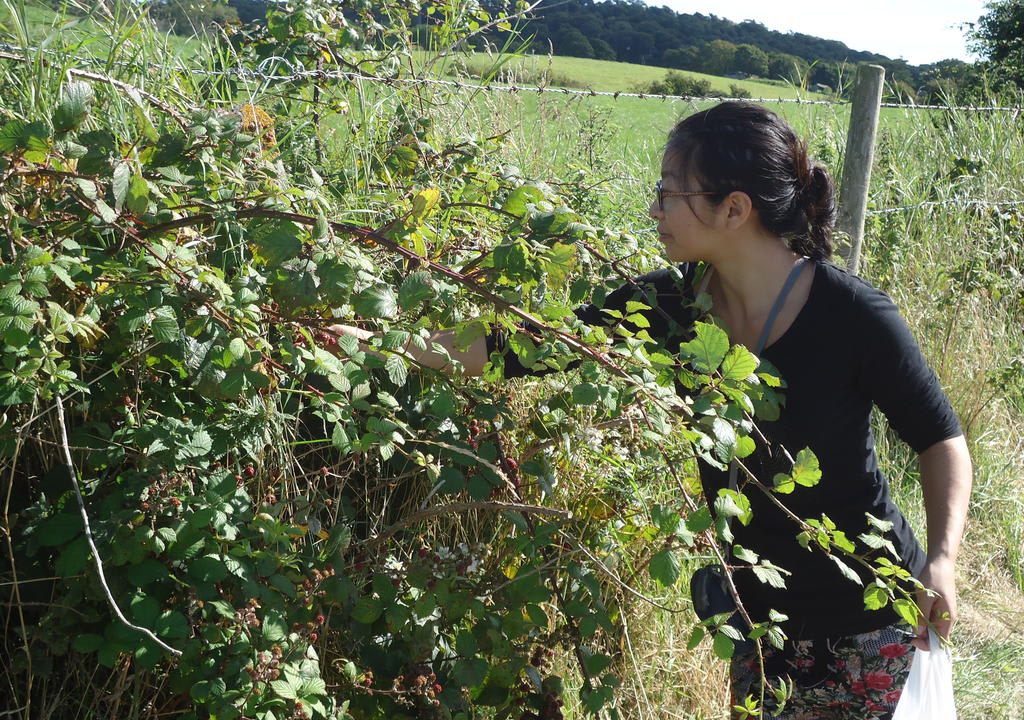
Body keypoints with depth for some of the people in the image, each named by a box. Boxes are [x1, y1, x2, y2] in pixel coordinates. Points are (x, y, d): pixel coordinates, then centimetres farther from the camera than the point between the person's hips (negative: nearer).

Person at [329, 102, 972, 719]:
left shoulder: (853, 315, -21)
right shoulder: (671, 304, -10)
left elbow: (939, 437, -8)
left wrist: (943, 558, -23)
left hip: (868, 622, -4)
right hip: (761, 611, 4)